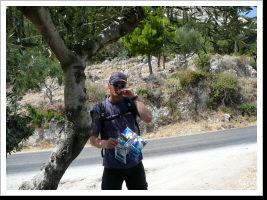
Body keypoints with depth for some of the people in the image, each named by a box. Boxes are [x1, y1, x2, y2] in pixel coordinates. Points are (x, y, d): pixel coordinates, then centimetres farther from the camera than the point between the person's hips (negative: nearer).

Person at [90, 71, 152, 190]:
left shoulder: (130, 102, 1)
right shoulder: (98, 109, -6)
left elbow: (148, 119, -14)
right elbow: (93, 139, -9)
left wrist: (134, 97, -15)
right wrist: (104, 143, -31)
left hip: (135, 162, 3)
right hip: (112, 165, -3)